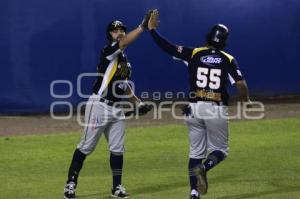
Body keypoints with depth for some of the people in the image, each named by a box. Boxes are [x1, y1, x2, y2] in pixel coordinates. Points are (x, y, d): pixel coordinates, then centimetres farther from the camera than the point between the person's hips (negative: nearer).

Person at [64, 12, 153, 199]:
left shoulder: (125, 59, 15)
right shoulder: (108, 51, -11)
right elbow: (123, 42, -31)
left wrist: (138, 103, 13)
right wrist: (143, 26, -38)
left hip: (117, 109, 7)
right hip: (99, 106, -7)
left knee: (117, 149, 6)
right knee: (86, 147, -3)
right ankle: (71, 183, 5)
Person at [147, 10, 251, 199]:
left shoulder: (194, 54, 1)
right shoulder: (228, 60, -1)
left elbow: (168, 47, -2)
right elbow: (241, 84, -9)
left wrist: (152, 29, 7)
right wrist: (246, 101, 10)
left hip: (195, 108, 2)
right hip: (217, 110, -2)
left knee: (196, 152, 12)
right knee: (220, 150, 12)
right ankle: (203, 168, -21)